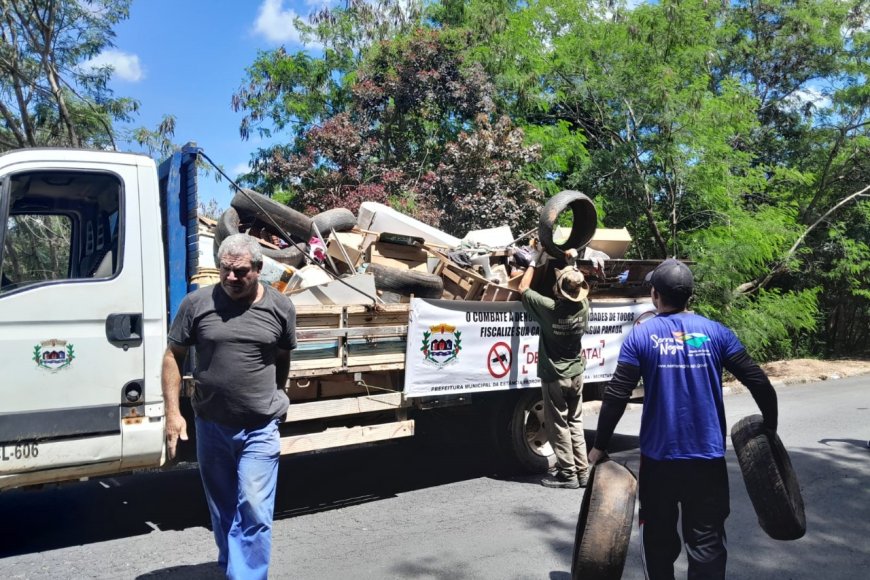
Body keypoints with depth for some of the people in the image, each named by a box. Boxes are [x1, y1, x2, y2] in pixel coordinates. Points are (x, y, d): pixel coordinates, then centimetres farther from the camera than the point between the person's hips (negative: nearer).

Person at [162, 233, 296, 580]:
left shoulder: (280, 307, -3)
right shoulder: (197, 303, -5)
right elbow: (173, 356, 1)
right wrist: (172, 412, -4)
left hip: (260, 429, -2)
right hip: (210, 425, 2)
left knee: (254, 512, -5)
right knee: (222, 510, 18)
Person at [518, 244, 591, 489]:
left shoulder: (549, 308, -22)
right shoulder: (583, 306, -8)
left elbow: (523, 288, -6)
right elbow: (577, 288, 17)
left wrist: (534, 263, 5)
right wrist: (572, 264, 20)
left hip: (554, 377, -5)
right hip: (576, 374, 5)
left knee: (558, 426, 5)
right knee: (575, 423, 15)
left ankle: (568, 474, 10)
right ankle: (582, 472, 20)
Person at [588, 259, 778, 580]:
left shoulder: (640, 336, -6)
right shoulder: (716, 332, -2)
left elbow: (616, 396, -10)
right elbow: (759, 382, -4)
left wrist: (599, 446, -2)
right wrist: (769, 429, 11)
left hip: (658, 457, -1)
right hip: (708, 457, 1)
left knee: (658, 539, 17)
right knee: (706, 543, 8)